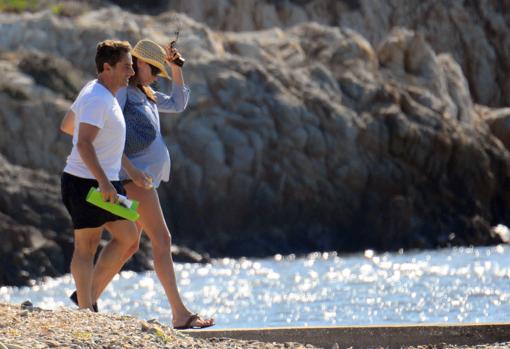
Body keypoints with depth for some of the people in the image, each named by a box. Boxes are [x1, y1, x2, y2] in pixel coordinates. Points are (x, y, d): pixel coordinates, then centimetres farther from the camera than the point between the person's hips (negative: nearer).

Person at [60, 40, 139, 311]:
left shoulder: (100, 93, 13)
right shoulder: (97, 99, -18)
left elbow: (68, 124, 25)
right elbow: (84, 143, -28)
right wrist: (103, 181, -36)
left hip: (105, 182, 10)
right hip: (86, 183, -10)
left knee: (128, 238, 9)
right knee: (87, 246, -5)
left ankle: (87, 294, 13)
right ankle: (85, 310, -2)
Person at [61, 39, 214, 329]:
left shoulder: (144, 95, 20)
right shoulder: (119, 92, -8)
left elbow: (177, 104, 29)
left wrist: (175, 68, 19)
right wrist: (130, 168, -22)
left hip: (144, 177, 10)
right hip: (133, 176, -10)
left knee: (129, 245, 10)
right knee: (162, 240, -13)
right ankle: (180, 314, -15)